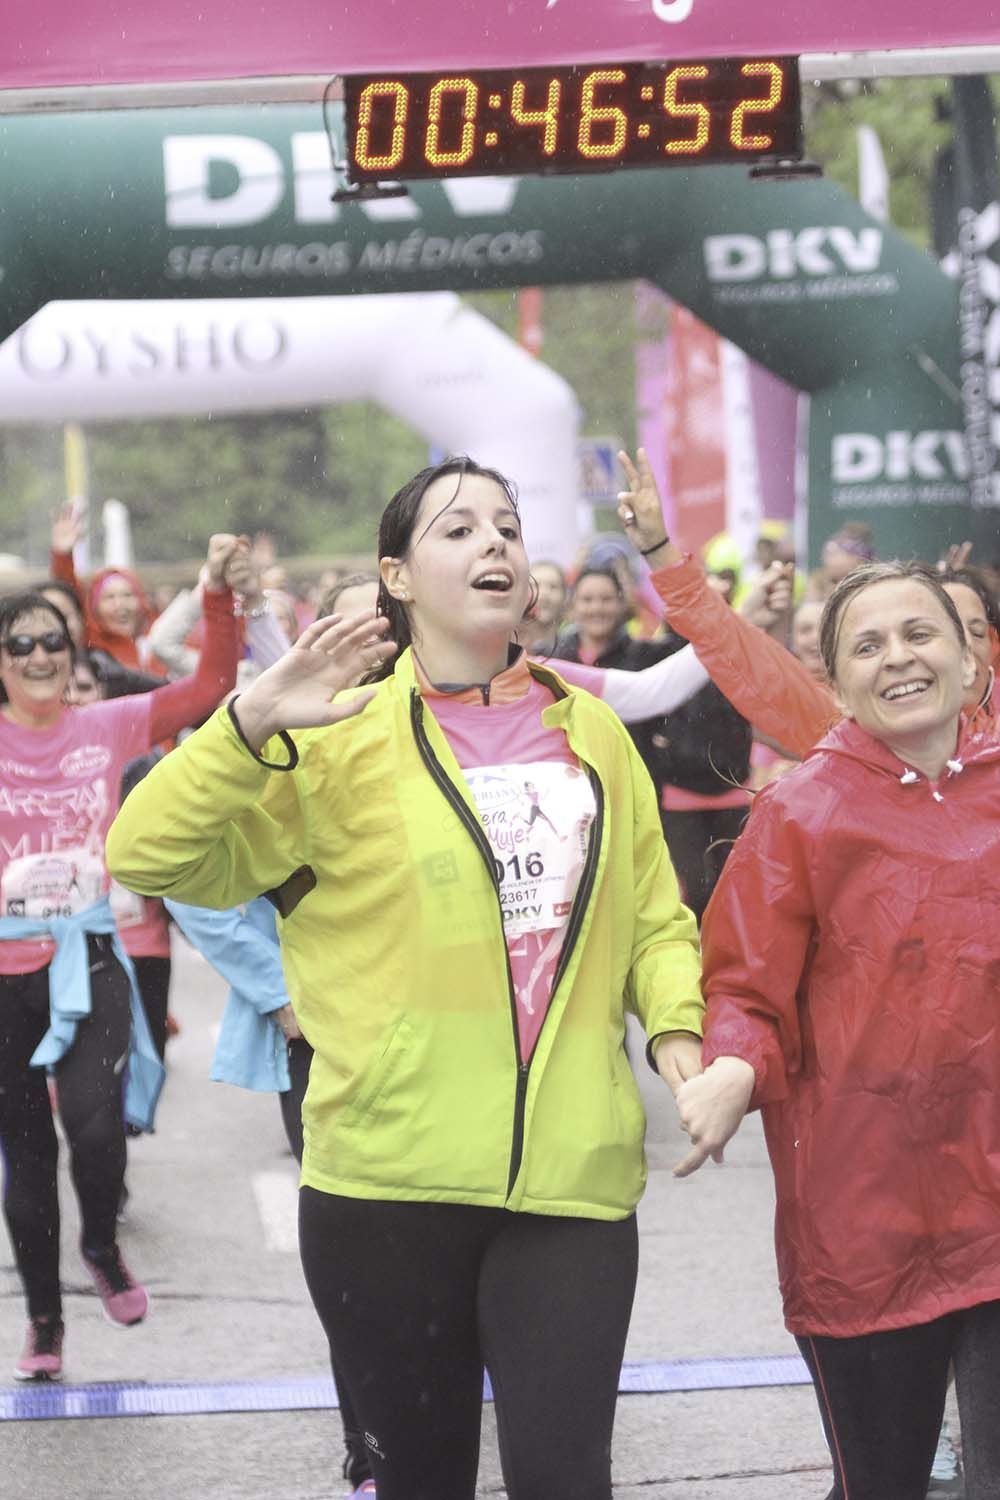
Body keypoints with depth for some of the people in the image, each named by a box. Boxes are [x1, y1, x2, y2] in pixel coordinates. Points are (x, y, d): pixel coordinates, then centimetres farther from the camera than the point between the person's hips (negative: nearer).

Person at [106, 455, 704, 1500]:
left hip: (572, 1175, 1)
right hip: (390, 1176, -1)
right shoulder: (343, 739, 1)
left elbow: (656, 920, 19)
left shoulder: (590, 730, 12)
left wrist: (676, 1030, 0)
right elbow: (147, 856, -7)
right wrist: (253, 722, -20)